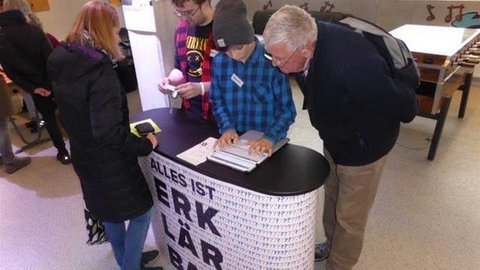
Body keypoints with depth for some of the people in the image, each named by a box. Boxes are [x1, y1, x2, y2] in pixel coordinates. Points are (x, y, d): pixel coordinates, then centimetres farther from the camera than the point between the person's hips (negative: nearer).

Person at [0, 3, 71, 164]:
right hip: (53, 82, 0)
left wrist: (31, 88, -8)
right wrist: (50, 83, -12)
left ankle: (63, 152, 18)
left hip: (35, 86, 0)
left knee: (49, 117, 14)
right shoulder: (34, 30, -11)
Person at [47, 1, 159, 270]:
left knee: (109, 209, 26)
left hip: (84, 155, 9)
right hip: (109, 161, -9)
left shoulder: (63, 62, -1)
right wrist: (145, 145, -18)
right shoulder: (99, 70, -27)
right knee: (142, 210, 12)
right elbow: (108, 133, -30)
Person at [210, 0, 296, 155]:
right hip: (232, 139, 3)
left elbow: (287, 110, -9)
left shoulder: (272, 62, -15)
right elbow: (217, 100, 6)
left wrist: (270, 138, -22)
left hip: (266, 143, -2)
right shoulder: (219, 62, -3)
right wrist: (227, 127, -9)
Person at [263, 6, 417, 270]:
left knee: (349, 216, 13)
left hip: (363, 146, -7)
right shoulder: (306, 38, -19)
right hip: (333, 140, 7)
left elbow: (403, 103, -25)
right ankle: (331, 244, 52)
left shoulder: (352, 65, -42)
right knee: (332, 198, 26)